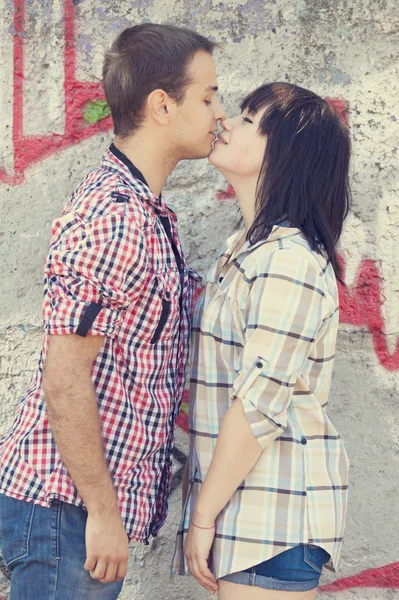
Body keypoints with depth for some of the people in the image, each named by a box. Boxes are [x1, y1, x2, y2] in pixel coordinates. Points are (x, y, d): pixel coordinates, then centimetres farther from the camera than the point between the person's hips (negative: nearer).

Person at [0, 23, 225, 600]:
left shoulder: (145, 212, 13)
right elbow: (64, 380, -22)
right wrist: (104, 514, -18)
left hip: (99, 505, 10)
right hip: (67, 508, -10)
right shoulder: (114, 218, -19)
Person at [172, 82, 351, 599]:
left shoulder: (289, 262, -18)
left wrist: (204, 516, -15)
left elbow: (260, 405, -21)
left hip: (274, 510, -9)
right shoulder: (252, 249, 13)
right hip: (249, 496, 9)